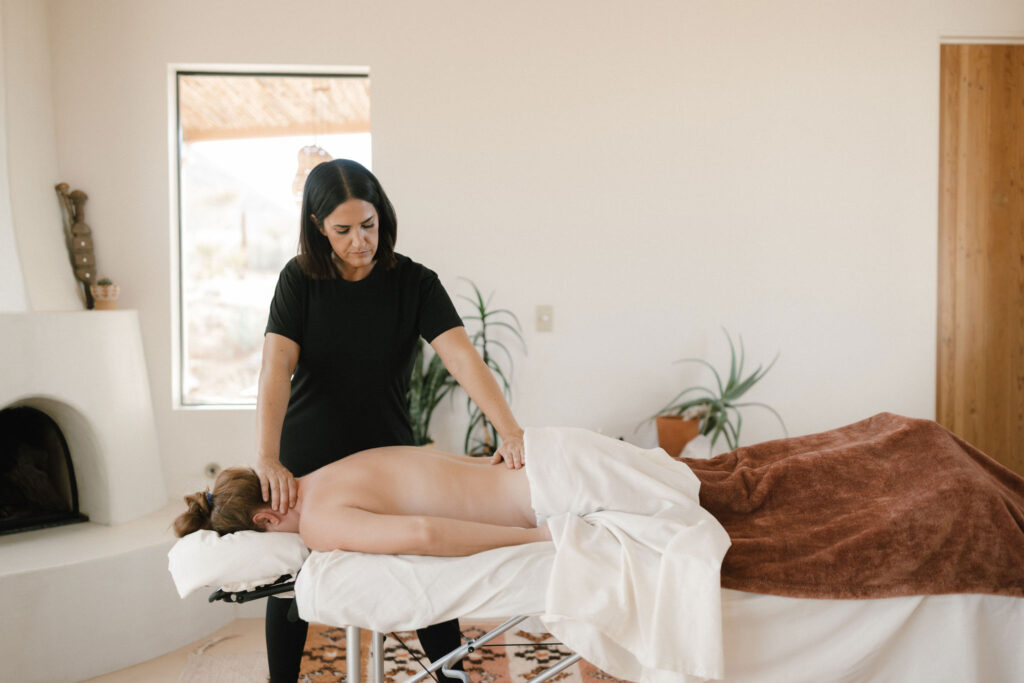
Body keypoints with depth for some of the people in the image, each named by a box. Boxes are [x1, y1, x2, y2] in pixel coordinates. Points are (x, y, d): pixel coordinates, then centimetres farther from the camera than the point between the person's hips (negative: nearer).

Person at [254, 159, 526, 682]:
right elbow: (276, 369, -21)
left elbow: (463, 358, -22)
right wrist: (267, 457, -35)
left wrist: (511, 430, -37)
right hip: (307, 460, 1)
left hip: (387, 455, 0)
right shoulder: (300, 279, -10)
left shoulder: (413, 283, -11)